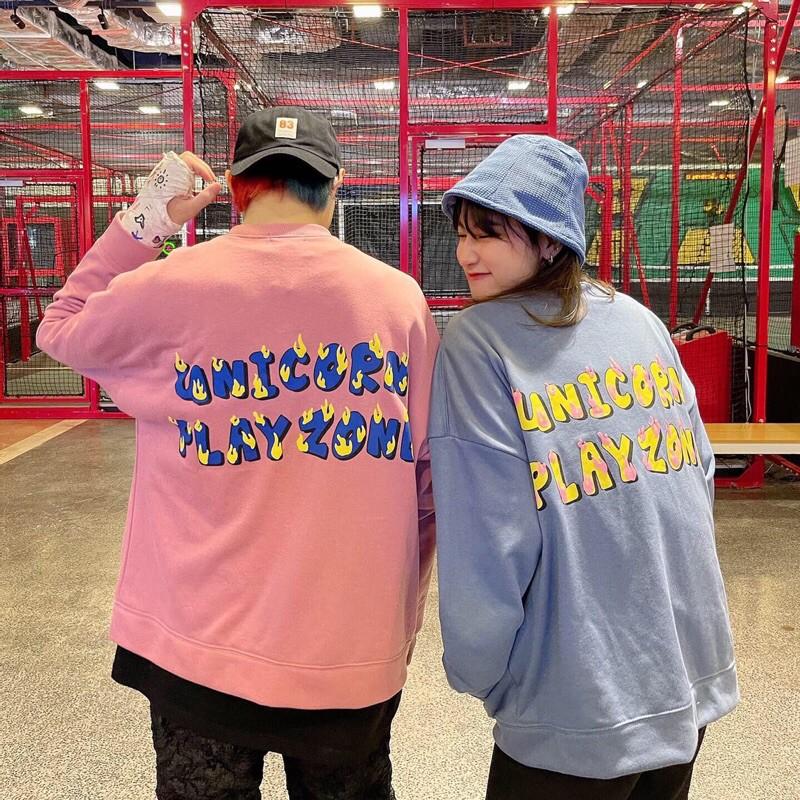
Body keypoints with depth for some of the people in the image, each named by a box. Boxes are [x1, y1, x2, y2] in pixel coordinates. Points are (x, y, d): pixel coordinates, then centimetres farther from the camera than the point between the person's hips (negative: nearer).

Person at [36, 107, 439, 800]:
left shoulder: (166, 287, -10)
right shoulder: (401, 297, -5)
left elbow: (60, 330, 12)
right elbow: (426, 478, 0)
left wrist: (142, 221, 12)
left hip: (200, 650, -1)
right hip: (356, 658, 2)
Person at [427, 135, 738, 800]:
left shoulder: (480, 342, -15)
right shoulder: (640, 321, 1)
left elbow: (488, 535, -18)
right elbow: (697, 475, 8)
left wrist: (474, 667, -3)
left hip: (578, 713, -5)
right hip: (694, 683, 6)